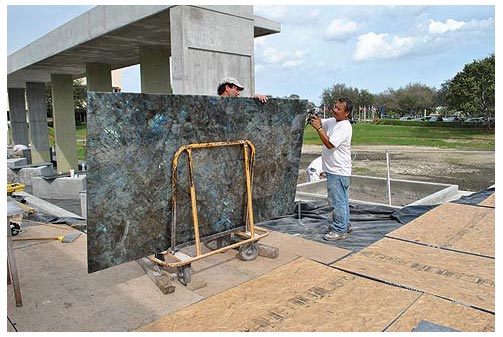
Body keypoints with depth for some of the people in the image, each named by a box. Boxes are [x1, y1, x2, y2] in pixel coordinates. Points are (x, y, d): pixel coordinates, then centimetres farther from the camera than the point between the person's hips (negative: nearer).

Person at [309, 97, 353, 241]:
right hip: (334, 169, 10)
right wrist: (315, 120, -3)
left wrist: (318, 128, -25)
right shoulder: (333, 121, 9)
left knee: (337, 201, -2)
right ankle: (345, 224, 32)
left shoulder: (344, 127, -20)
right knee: (342, 199, 19)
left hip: (338, 171, -10)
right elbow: (320, 122, 19)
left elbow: (329, 144, -26)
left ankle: (339, 230, 8)